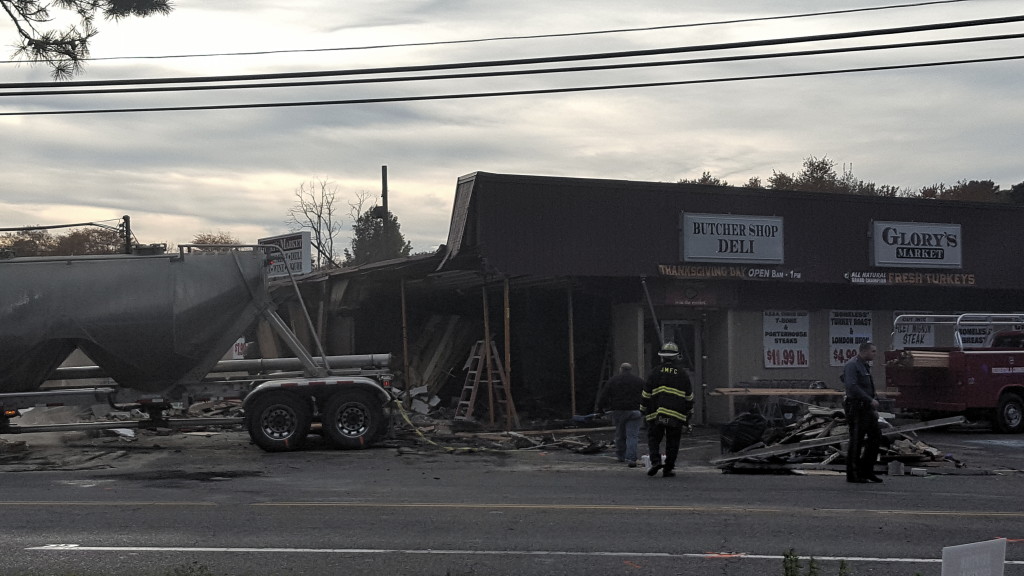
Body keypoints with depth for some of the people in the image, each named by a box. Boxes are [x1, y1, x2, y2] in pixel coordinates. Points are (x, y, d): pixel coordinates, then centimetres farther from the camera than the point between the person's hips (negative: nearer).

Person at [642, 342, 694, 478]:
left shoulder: (656, 371, 2)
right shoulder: (682, 374, 6)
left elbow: (646, 394, 4)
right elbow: (689, 396, 11)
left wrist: (644, 410, 14)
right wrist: (688, 414, 21)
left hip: (656, 414, -1)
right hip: (676, 415, 1)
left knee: (653, 438, 9)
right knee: (672, 442, 8)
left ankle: (656, 461, -12)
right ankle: (668, 469, 8)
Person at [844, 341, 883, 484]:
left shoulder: (865, 365, 18)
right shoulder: (852, 365, -13)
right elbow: (852, 386, -24)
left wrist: (874, 409, 20)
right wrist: (871, 400, -24)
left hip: (866, 408, 9)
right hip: (856, 407, -9)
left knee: (876, 436, 6)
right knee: (856, 441, -4)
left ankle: (866, 470, 14)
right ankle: (852, 475, 3)